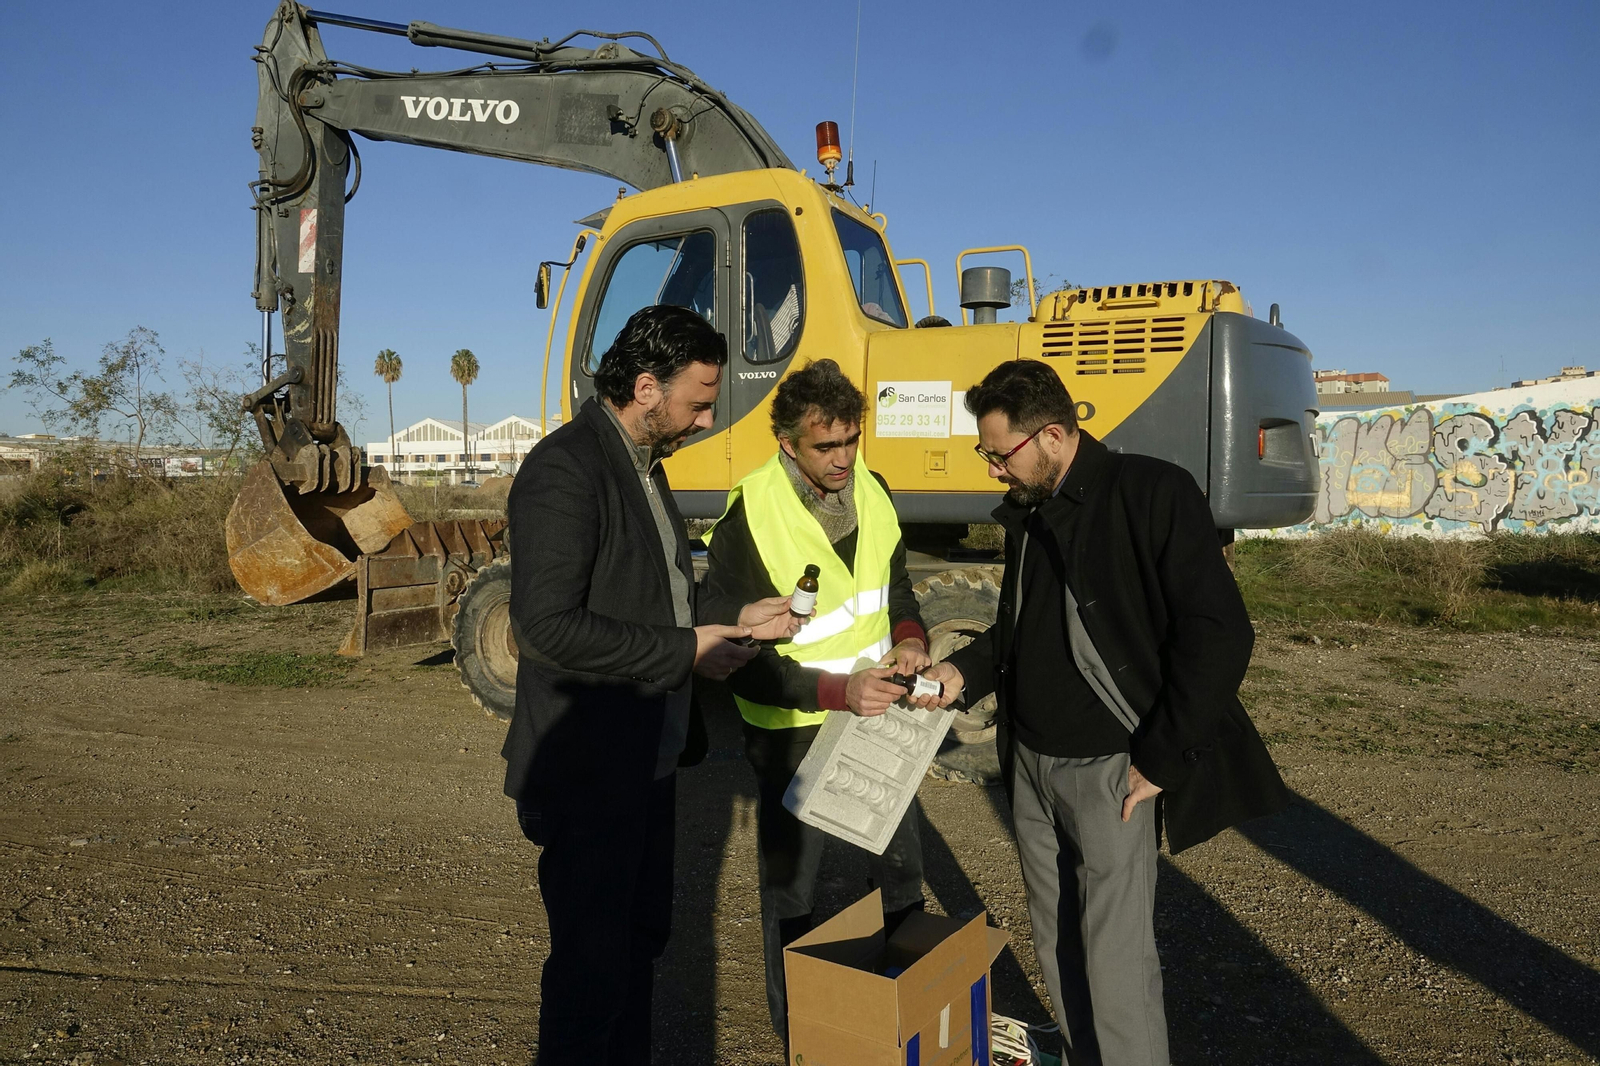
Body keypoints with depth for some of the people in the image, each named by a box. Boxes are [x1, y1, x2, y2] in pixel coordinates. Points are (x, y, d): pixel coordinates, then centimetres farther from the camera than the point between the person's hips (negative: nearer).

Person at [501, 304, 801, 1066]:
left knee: (640, 939, 22)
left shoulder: (641, 464, 10)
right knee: (592, 961, 5)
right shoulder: (565, 470, -20)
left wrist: (736, 622, 2)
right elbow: (547, 626, -28)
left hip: (647, 759, 9)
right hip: (588, 771, -9)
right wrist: (686, 651, -22)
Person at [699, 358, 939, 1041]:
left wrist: (910, 637, -11)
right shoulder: (746, 523, -22)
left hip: (877, 714, 6)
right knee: (790, 890, 14)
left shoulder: (871, 492, -4)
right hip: (794, 732, -5)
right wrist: (838, 691, -30)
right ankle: (798, 1035, 37)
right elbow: (737, 661, -21)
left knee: (901, 877, 21)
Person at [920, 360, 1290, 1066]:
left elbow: (1219, 636, -17)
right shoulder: (1026, 513, 10)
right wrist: (963, 671, 3)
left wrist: (1159, 760, -16)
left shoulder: (1151, 494, -13)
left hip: (1110, 770, -7)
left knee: (1117, 963, -2)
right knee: (1056, 947, 16)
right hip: (1030, 763, 7)